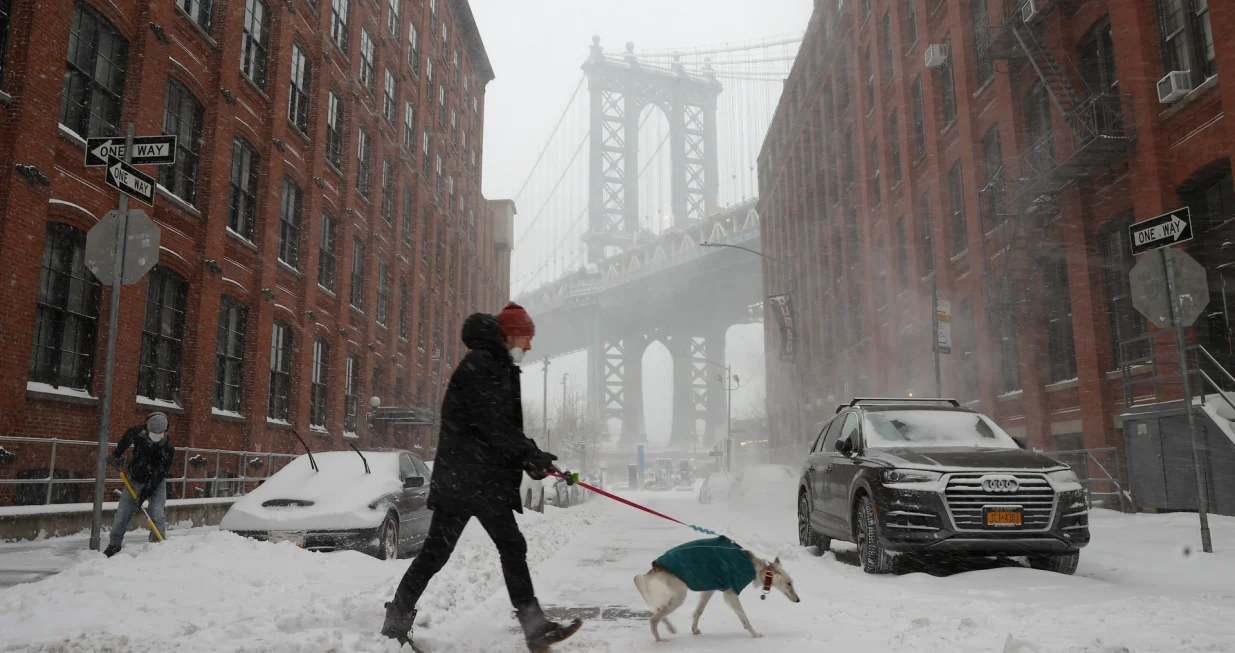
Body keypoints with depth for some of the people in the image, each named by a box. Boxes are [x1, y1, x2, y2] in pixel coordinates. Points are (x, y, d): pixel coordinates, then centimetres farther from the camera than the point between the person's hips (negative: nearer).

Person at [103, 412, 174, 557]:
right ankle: (114, 545, 19)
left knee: (157, 515, -14)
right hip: (135, 479, 3)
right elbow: (126, 438, 9)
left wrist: (147, 491, -26)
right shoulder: (138, 432, -17)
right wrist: (117, 455, 11)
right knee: (121, 514, 4)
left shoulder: (168, 448, -25)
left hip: (156, 482, -3)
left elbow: (160, 473, -23)